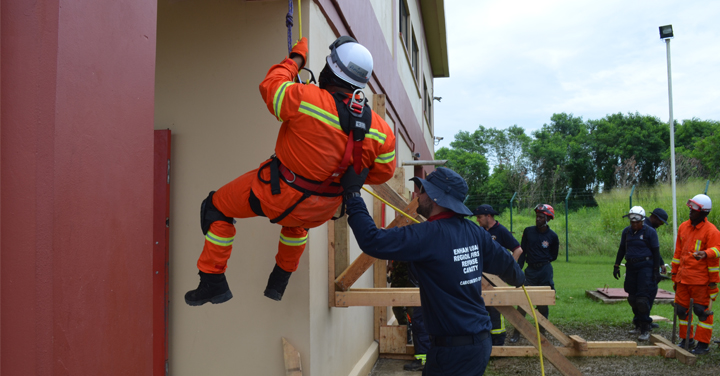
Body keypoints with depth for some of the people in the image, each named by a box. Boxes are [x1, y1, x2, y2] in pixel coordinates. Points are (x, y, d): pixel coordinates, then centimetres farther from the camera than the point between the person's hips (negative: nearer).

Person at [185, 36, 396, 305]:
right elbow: (383, 172, 1)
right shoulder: (380, 130, -13)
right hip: (324, 209, 5)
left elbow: (270, 87, -9)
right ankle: (279, 282, 50)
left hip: (281, 195, -5)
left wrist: (295, 59, 8)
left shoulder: (307, 99, -27)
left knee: (216, 207, 17)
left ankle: (213, 281, 22)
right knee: (296, 221, 42)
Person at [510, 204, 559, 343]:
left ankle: (541, 331, 21)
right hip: (530, 270, 1)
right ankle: (516, 332, 5)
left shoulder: (552, 236, -1)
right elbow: (522, 252, 4)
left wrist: (543, 261, -1)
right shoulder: (528, 231, 2)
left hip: (545, 271, -1)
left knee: (543, 303, 5)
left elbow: (553, 256, 11)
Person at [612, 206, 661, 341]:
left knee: (643, 299, -11)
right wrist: (616, 265, 12)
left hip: (645, 267, -6)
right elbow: (622, 249, 17)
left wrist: (656, 271, -8)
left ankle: (645, 329, -4)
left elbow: (656, 252, -4)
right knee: (633, 298, 10)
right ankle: (639, 325, 24)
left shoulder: (650, 232, -5)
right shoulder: (626, 231, 9)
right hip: (631, 267, 6)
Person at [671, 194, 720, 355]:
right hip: (683, 278, 7)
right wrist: (674, 274, 17)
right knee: (681, 309, 12)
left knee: (702, 310, 0)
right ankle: (686, 340, 25)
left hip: (701, 280, -6)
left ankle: (703, 344, 11)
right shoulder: (683, 227, 9)